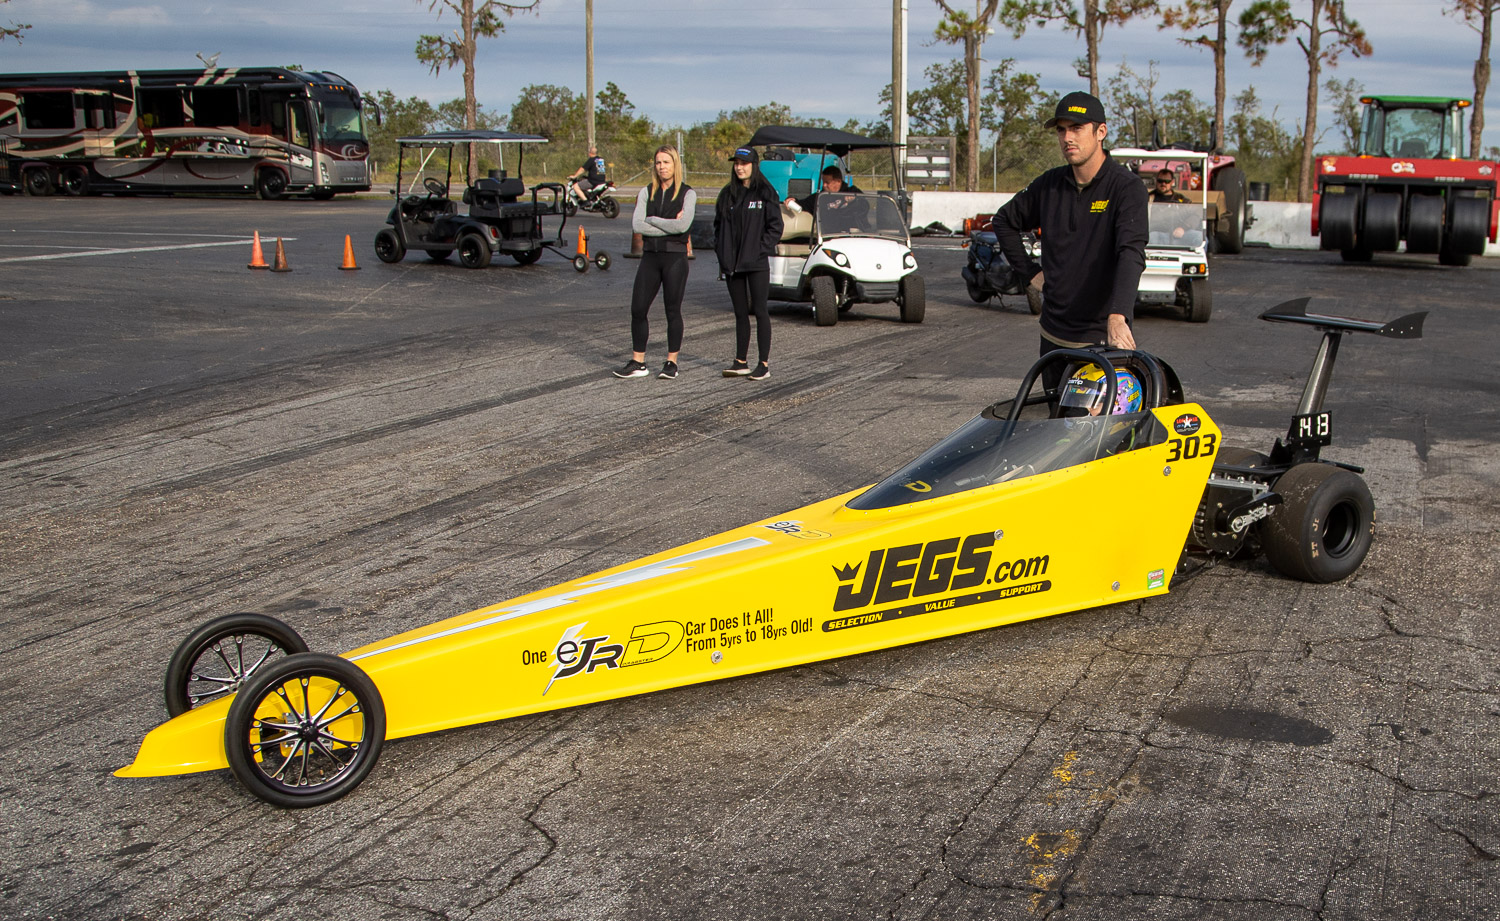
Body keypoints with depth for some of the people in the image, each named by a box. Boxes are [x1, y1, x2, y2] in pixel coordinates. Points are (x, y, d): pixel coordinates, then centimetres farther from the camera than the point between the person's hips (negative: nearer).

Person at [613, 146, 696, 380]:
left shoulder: (687, 194, 0)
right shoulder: (646, 192, 9)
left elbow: (683, 225, -16)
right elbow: (636, 225, -4)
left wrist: (652, 220, -7)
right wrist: (669, 226, -10)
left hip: (675, 257, -4)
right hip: (650, 256, 4)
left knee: (673, 311, 2)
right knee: (638, 309, 0)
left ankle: (672, 363, 12)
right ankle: (638, 363, 8)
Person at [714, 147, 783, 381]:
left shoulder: (765, 193, -3)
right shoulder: (727, 194, 11)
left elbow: (775, 227, -5)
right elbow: (719, 225, 15)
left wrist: (761, 250, -13)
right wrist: (721, 253, 5)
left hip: (757, 263, -5)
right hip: (732, 264, 5)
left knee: (760, 311, -2)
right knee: (740, 313, 9)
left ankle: (764, 364, 1)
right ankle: (741, 362, 15)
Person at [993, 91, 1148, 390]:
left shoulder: (1126, 187, -11)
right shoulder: (1049, 184, 6)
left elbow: (1131, 253, -25)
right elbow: (1005, 221, 23)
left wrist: (1118, 315, -40)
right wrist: (1031, 272, 13)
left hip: (1103, 338, -5)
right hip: (1053, 335, 6)